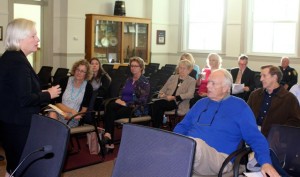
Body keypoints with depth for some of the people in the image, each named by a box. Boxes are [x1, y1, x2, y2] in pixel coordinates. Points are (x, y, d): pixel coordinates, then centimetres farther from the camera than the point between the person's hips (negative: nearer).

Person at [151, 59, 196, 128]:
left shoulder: (192, 81, 7)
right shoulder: (172, 77, 23)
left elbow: (190, 94, -9)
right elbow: (163, 89, 19)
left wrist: (174, 97, -19)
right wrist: (161, 94, -7)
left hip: (178, 103, -4)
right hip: (167, 100, 5)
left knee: (157, 104, -30)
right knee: (155, 105, -30)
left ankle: (157, 127, -17)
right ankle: (156, 126, -18)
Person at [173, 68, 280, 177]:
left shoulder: (239, 106, 6)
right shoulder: (201, 103, 21)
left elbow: (255, 138, 3)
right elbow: (183, 126, 25)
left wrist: (266, 162, -14)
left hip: (217, 157, -3)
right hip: (186, 150, 4)